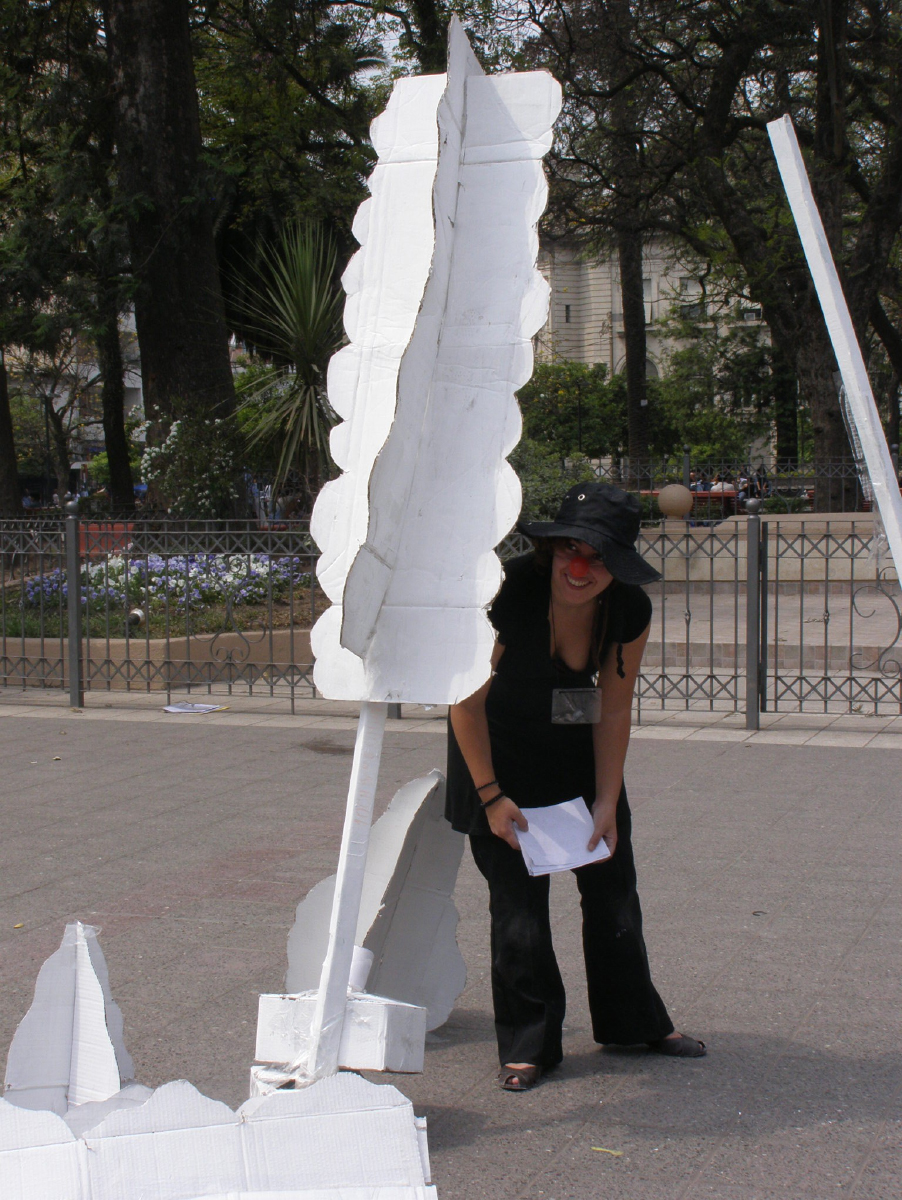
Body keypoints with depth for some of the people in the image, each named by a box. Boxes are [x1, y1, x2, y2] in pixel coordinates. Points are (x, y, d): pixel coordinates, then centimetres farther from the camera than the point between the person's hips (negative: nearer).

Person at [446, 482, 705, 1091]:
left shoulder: (630, 610, -20)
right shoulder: (507, 593, -32)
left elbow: (614, 710, -7)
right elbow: (468, 704, -20)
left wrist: (607, 801, -7)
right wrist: (490, 796, -17)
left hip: (575, 739, 4)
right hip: (499, 743, -4)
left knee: (612, 879, 10)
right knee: (517, 894, -6)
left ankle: (637, 1019, 28)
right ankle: (527, 1043, 8)